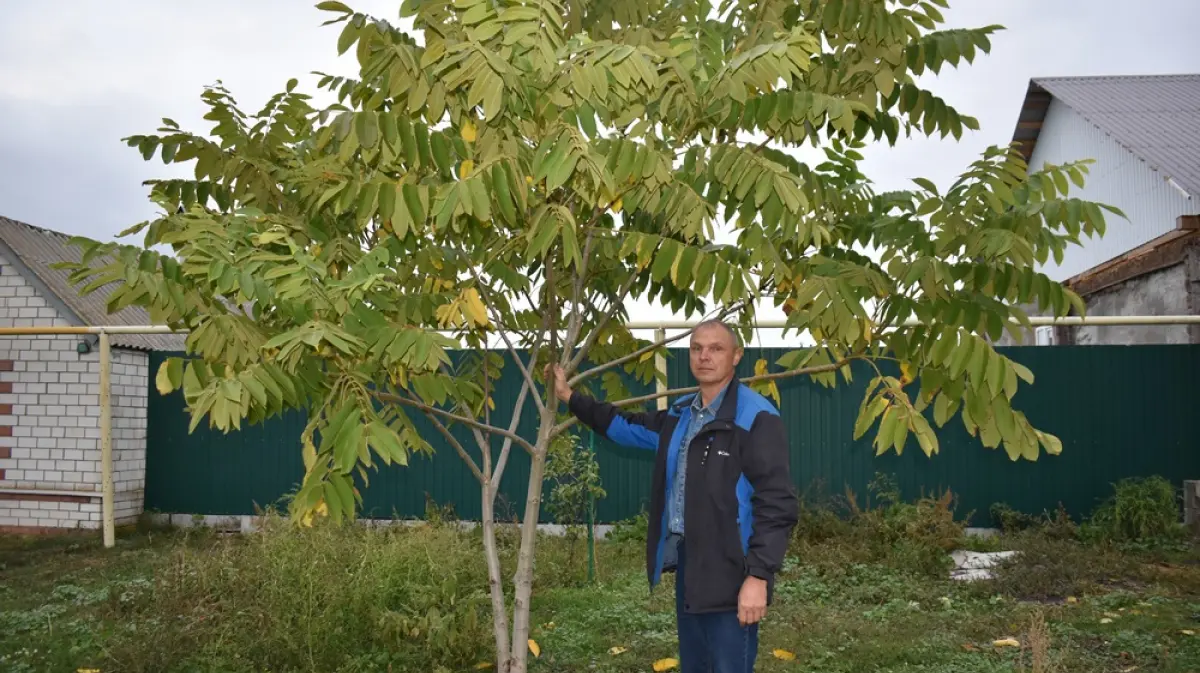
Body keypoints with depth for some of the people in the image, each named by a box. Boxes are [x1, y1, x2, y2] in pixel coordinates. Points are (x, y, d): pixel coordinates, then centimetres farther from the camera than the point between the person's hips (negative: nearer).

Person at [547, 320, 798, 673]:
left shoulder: (755, 418, -14)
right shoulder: (681, 414, 11)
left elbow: (777, 503, -18)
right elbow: (629, 426, 27)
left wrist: (758, 575, -23)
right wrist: (570, 397, 24)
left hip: (730, 572, -8)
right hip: (687, 562, 8)